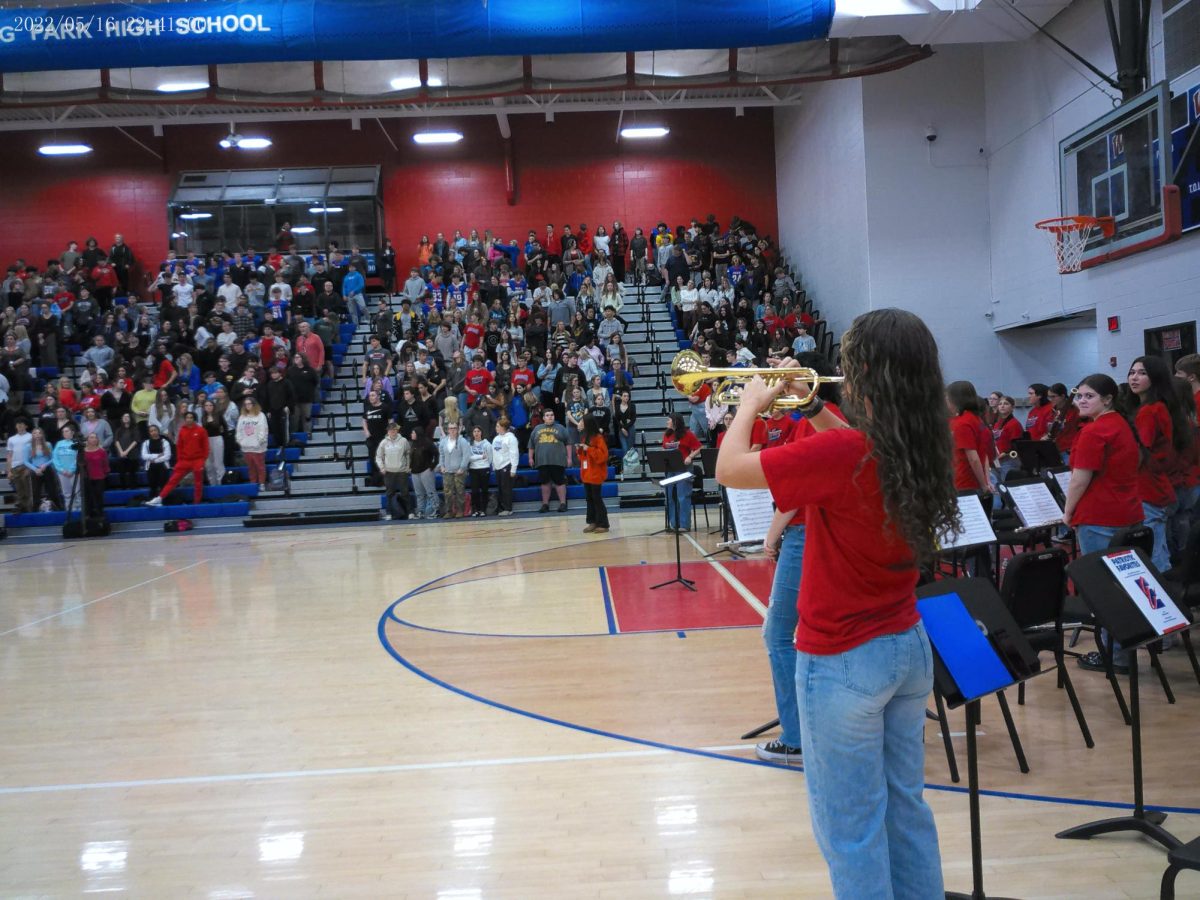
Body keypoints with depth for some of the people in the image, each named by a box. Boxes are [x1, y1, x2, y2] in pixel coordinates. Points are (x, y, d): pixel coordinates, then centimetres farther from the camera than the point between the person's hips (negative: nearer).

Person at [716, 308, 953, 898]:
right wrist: (813, 408, 11)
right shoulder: (921, 449, -2)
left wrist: (751, 403, 0)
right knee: (905, 809, 21)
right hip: (908, 647, 8)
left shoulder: (839, 454, -25)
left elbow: (729, 469, -16)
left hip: (843, 660, -7)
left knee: (850, 828, 8)